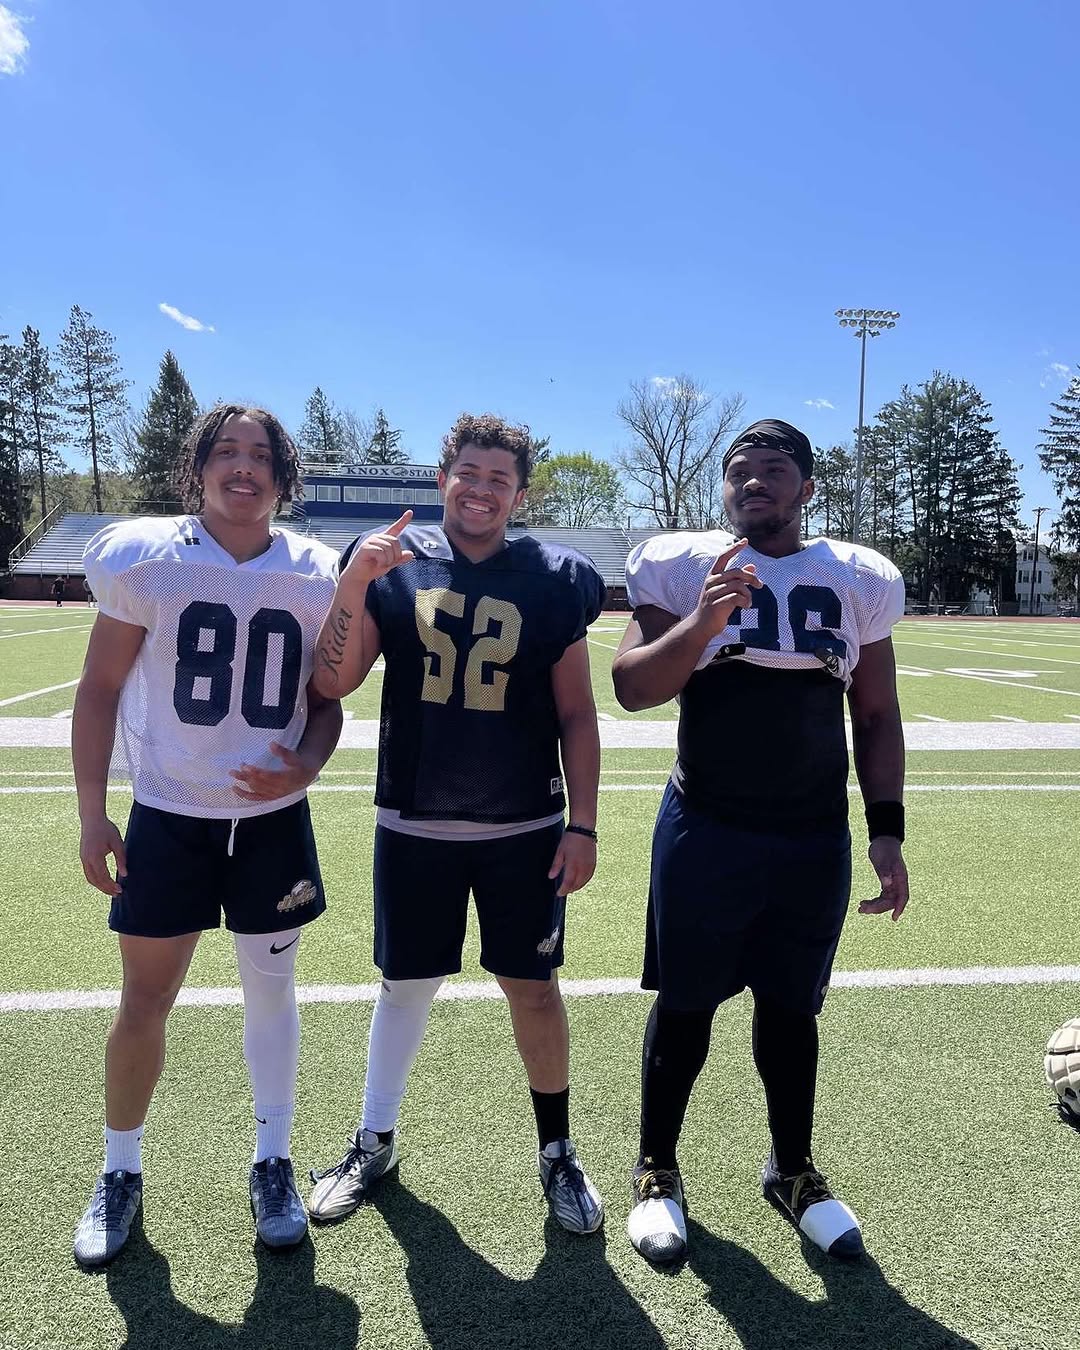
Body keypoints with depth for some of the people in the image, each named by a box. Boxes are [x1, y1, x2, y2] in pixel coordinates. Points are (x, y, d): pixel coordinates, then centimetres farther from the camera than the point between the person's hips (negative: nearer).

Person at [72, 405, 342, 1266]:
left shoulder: (315, 576, -3)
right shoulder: (143, 557, -7)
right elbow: (100, 688, -1)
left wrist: (305, 766, -15)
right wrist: (91, 814, -3)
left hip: (273, 821, 1)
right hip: (167, 818, -1)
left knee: (272, 990, 13)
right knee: (144, 1002, 9)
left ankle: (273, 1164, 33)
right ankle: (120, 1173, 34)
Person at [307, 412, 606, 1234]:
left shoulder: (553, 581, -3)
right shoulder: (390, 565, -2)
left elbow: (577, 716, 0)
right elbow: (331, 685, -8)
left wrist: (583, 825, -4)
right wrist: (355, 581, -20)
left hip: (525, 831, 0)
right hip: (414, 826, 1)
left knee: (534, 988, 8)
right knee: (406, 983, 14)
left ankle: (558, 1151, 30)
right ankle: (375, 1143, 36)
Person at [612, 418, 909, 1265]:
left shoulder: (859, 579, 3)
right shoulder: (683, 567, -5)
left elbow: (877, 719, 8)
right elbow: (631, 689, -11)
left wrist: (886, 830, 3)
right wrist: (703, 621, -26)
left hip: (816, 841, 3)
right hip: (706, 833, -2)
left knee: (791, 1009, 16)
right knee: (685, 1006, 10)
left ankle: (794, 1170, 39)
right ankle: (657, 1171, 32)